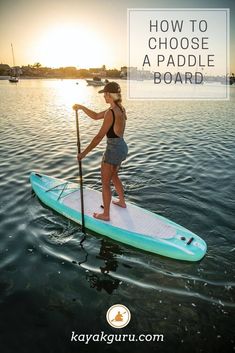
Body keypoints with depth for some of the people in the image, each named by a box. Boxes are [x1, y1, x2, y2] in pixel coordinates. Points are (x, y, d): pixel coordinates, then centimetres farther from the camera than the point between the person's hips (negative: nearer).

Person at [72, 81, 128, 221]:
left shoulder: (111, 112, -23)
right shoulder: (120, 108, 6)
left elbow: (99, 136, -23)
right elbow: (96, 116, 15)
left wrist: (84, 153, -16)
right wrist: (81, 107, 7)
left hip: (114, 149, -9)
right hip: (122, 147, 9)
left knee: (105, 183, 5)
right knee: (114, 176, 28)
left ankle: (106, 215, 19)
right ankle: (122, 202, 45)